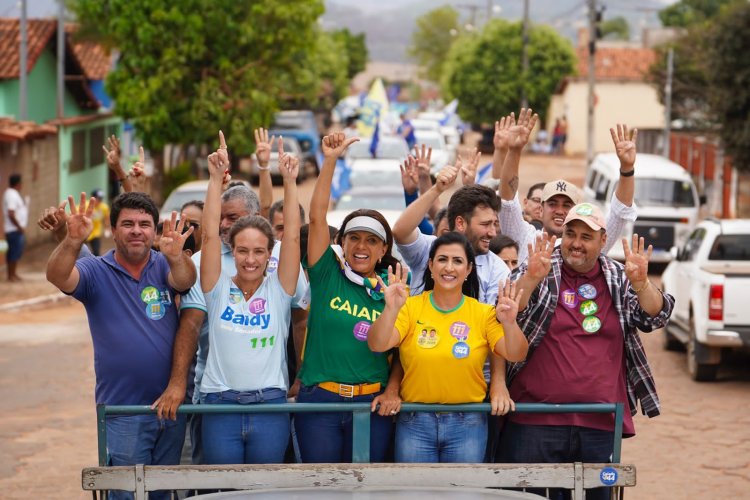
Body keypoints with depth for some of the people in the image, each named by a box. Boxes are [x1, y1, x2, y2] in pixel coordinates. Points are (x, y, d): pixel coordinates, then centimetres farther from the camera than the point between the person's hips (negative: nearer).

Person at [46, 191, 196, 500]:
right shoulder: (96, 272, -3)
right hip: (122, 411, -2)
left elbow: (185, 281, -20)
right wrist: (73, 241, -43)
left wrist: (175, 255, -44)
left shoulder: (164, 266, 2)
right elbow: (57, 276, -21)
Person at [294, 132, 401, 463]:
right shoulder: (327, 275, 2)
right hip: (319, 398, -1)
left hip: (372, 401, 1)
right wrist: (330, 161, -11)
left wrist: (393, 391, -6)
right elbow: (317, 216, -5)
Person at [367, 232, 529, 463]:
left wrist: (509, 322, -30)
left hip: (467, 425, 1)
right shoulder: (411, 307, -3)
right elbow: (377, 346, -16)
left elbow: (516, 355, -10)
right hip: (414, 423, 0)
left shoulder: (484, 313, -1)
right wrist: (391, 309, -33)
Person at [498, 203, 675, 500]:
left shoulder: (618, 279, 10)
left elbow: (655, 317, 2)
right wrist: (531, 279, -27)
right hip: (535, 421, -2)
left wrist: (640, 283, -17)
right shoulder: (537, 272, 3)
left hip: (602, 424, 3)